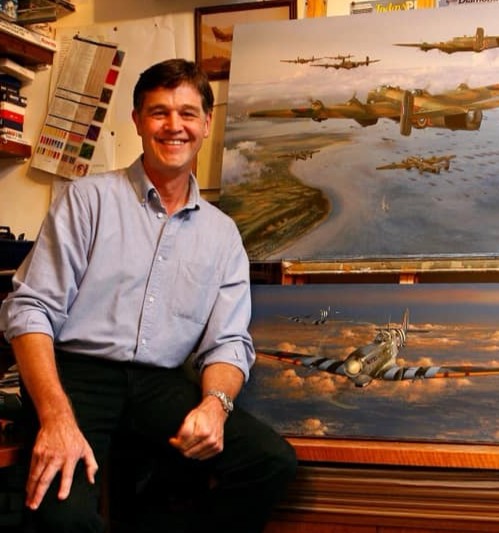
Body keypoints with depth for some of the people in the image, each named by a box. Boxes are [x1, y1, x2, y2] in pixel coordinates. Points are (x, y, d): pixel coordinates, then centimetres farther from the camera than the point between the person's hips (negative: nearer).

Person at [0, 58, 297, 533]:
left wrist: (215, 402, -14)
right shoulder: (89, 199, 3)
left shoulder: (222, 234, 13)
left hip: (163, 384, 4)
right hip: (77, 372, -3)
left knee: (273, 461, -19)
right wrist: (56, 415, -20)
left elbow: (228, 342, 10)